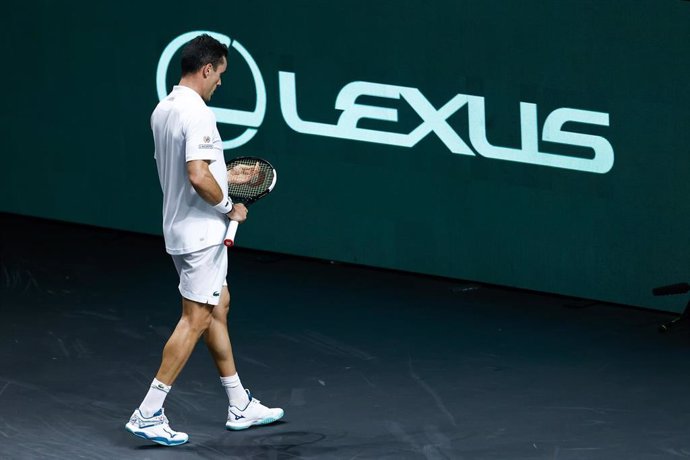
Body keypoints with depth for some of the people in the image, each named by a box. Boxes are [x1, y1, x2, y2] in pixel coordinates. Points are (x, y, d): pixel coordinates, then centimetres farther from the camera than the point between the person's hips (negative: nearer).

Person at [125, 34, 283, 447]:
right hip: (201, 232, -10)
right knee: (195, 320, -5)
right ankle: (148, 415, -6)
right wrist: (229, 206, -14)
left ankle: (240, 407, 25)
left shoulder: (163, 111, 9)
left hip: (182, 229, 10)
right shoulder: (197, 114, -21)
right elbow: (198, 177, -30)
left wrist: (228, 176, 21)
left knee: (218, 308, 17)